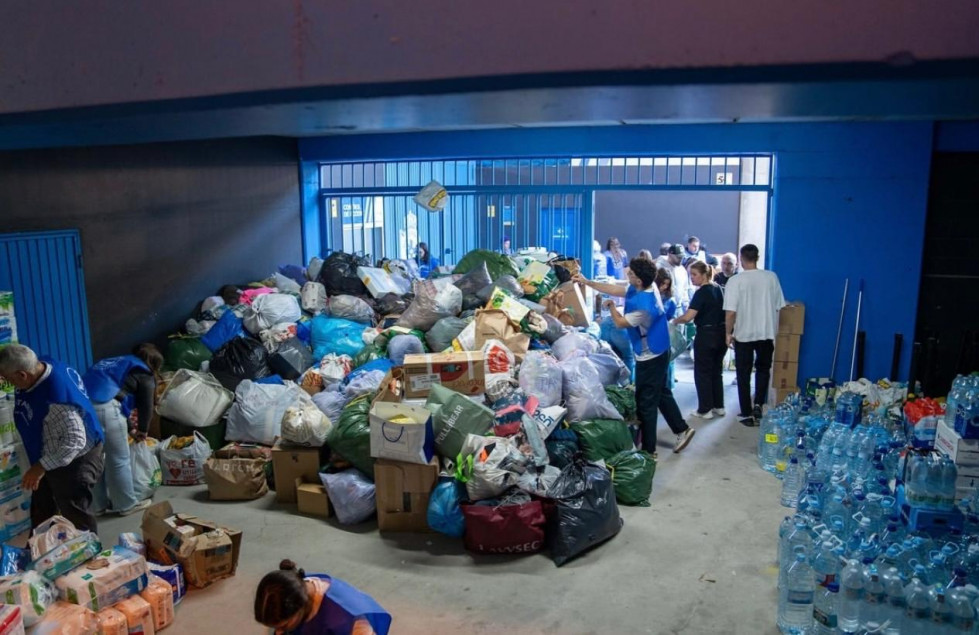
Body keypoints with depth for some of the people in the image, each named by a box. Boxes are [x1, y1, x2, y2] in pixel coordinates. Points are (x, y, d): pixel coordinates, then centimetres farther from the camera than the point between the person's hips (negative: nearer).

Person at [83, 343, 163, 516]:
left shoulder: (114, 362, 34)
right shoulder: (144, 374, 11)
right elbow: (146, 405, 12)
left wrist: (127, 428, 41)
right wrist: (142, 430, 29)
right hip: (104, 406, -8)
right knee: (119, 460, 7)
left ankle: (99, 504, 32)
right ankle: (126, 504, 18)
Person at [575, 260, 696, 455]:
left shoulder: (644, 306, -34)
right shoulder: (644, 288, -6)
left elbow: (620, 323, -18)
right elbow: (615, 289, 6)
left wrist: (611, 307, 1)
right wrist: (587, 282, 8)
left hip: (650, 357, -10)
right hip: (657, 352, 10)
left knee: (646, 402, 2)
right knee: (661, 393, 23)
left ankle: (648, 450, 13)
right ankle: (682, 430, 34)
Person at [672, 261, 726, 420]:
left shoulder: (701, 293, -17)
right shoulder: (718, 289, 8)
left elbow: (688, 317, -24)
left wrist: (675, 321, -7)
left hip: (706, 335, -8)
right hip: (721, 333, 8)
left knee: (702, 373, 4)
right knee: (716, 371, 17)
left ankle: (705, 409, 7)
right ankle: (719, 407, 23)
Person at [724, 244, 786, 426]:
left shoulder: (735, 281, -14)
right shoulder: (771, 277, -4)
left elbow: (730, 312, -17)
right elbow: (779, 307, 1)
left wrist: (729, 332, -3)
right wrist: (774, 328, 15)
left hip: (743, 334, -3)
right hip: (767, 333, 3)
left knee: (743, 374, 10)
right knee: (763, 369, 23)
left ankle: (747, 414, 13)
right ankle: (758, 404, 9)